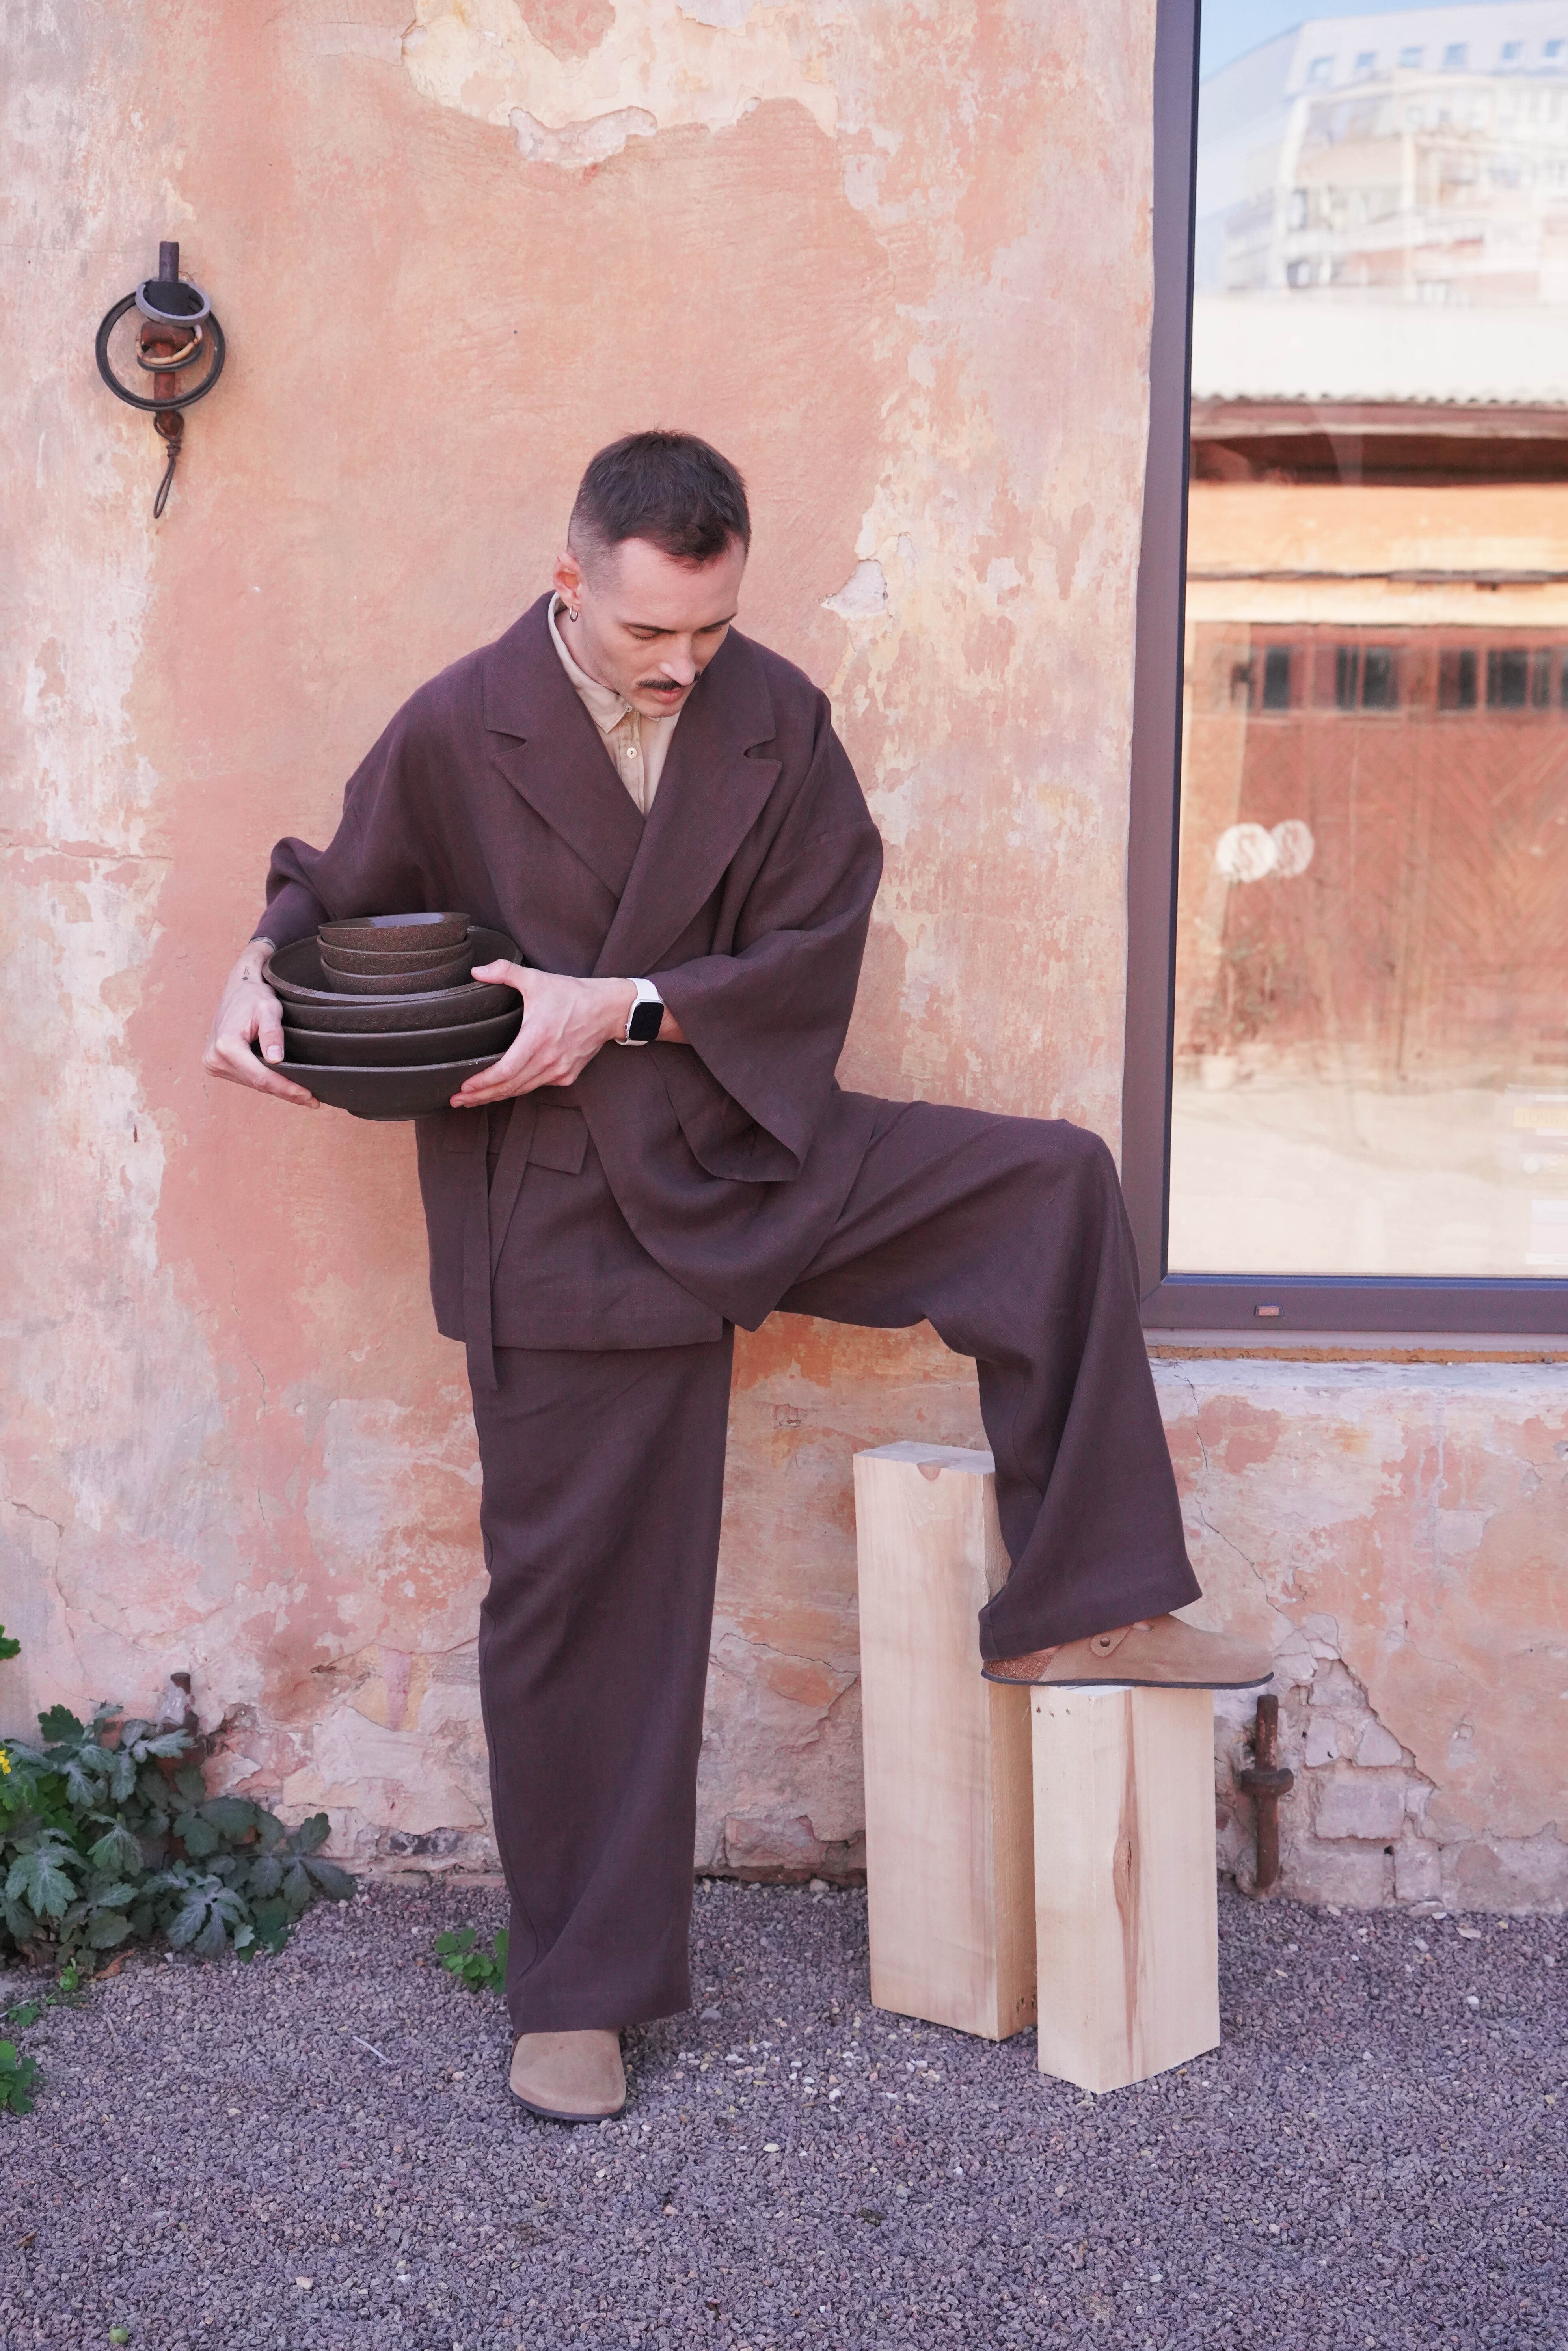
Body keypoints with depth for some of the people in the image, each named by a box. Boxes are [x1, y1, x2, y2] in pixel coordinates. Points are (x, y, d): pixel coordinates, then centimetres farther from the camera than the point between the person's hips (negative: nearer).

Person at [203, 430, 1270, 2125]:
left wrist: (624, 1009, -20)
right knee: (574, 1596, 3)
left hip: (758, 1157, 3)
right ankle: (576, 1994, 19)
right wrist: (259, 979, -17)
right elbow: (340, 894, 5)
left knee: (1055, 1184, -12)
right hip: (567, 1214, -3)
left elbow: (814, 956, -7)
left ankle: (1074, 1608, -5)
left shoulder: (776, 719, -4)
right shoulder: (455, 733, -10)